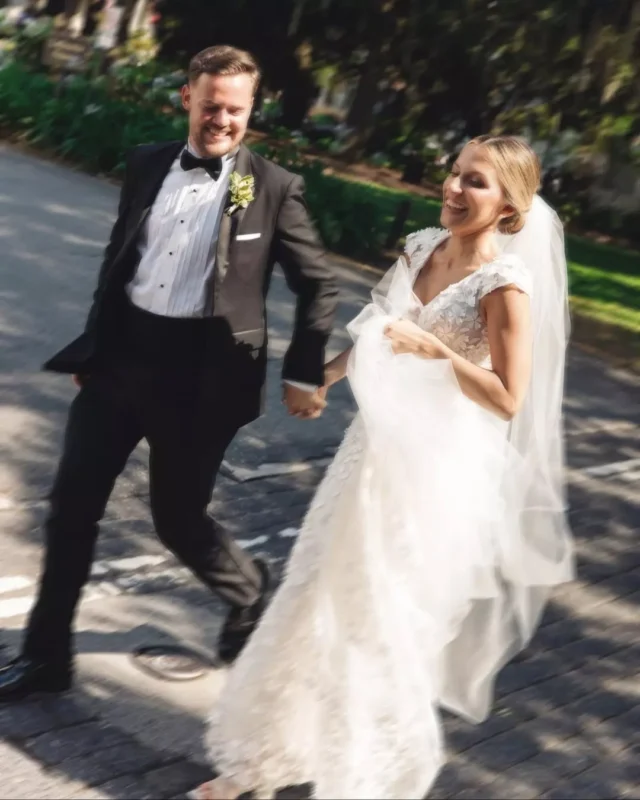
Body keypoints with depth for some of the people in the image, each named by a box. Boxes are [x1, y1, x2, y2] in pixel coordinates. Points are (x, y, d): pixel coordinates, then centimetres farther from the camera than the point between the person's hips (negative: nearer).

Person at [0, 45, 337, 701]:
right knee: (71, 508, 6)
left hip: (199, 374, -4)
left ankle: (250, 591, 37)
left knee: (178, 520, 5)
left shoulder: (273, 188, -5)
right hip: (120, 357, 4)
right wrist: (93, 344, 17)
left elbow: (319, 285, 1)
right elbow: (117, 258, 15)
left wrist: (303, 375, -3)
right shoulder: (146, 164, 7)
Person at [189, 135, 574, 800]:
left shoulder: (504, 285, -18)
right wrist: (328, 373, 18)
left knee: (382, 623, 5)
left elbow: (508, 400, -18)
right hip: (380, 444, 7)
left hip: (438, 468, -7)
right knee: (324, 601, 15)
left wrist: (435, 351, -24)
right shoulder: (422, 247, 2)